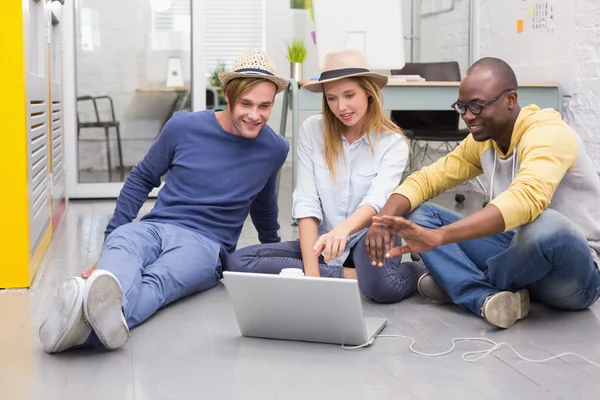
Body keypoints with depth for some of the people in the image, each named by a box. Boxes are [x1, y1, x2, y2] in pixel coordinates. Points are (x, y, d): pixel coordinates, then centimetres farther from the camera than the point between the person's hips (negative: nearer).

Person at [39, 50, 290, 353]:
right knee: (121, 243, -40)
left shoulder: (274, 149, 8)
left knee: (157, 282, -39)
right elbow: (142, 178, 16)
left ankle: (87, 326, -72)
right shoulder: (183, 127, 3)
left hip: (205, 242, -1)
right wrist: (112, 235, 10)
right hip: (153, 227, 1)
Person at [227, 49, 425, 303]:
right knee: (239, 261, -21)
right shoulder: (312, 130, -4)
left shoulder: (392, 142, -9)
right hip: (322, 243, 5)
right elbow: (306, 203, -10)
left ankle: (418, 272, -6)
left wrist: (343, 229, -50)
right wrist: (311, 272, -21)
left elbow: (377, 200, -26)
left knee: (382, 287, -41)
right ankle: (351, 276, -18)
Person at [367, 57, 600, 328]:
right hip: (523, 255, 7)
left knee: (543, 224, -42)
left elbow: (526, 200, -41)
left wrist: (437, 237, -49)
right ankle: (488, 299, -23)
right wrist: (385, 218, -20)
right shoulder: (481, 141, 2)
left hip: (574, 270, -7)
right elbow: (427, 178, 2)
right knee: (417, 213, -4)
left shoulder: (548, 134, -22)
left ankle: (459, 283, -12)